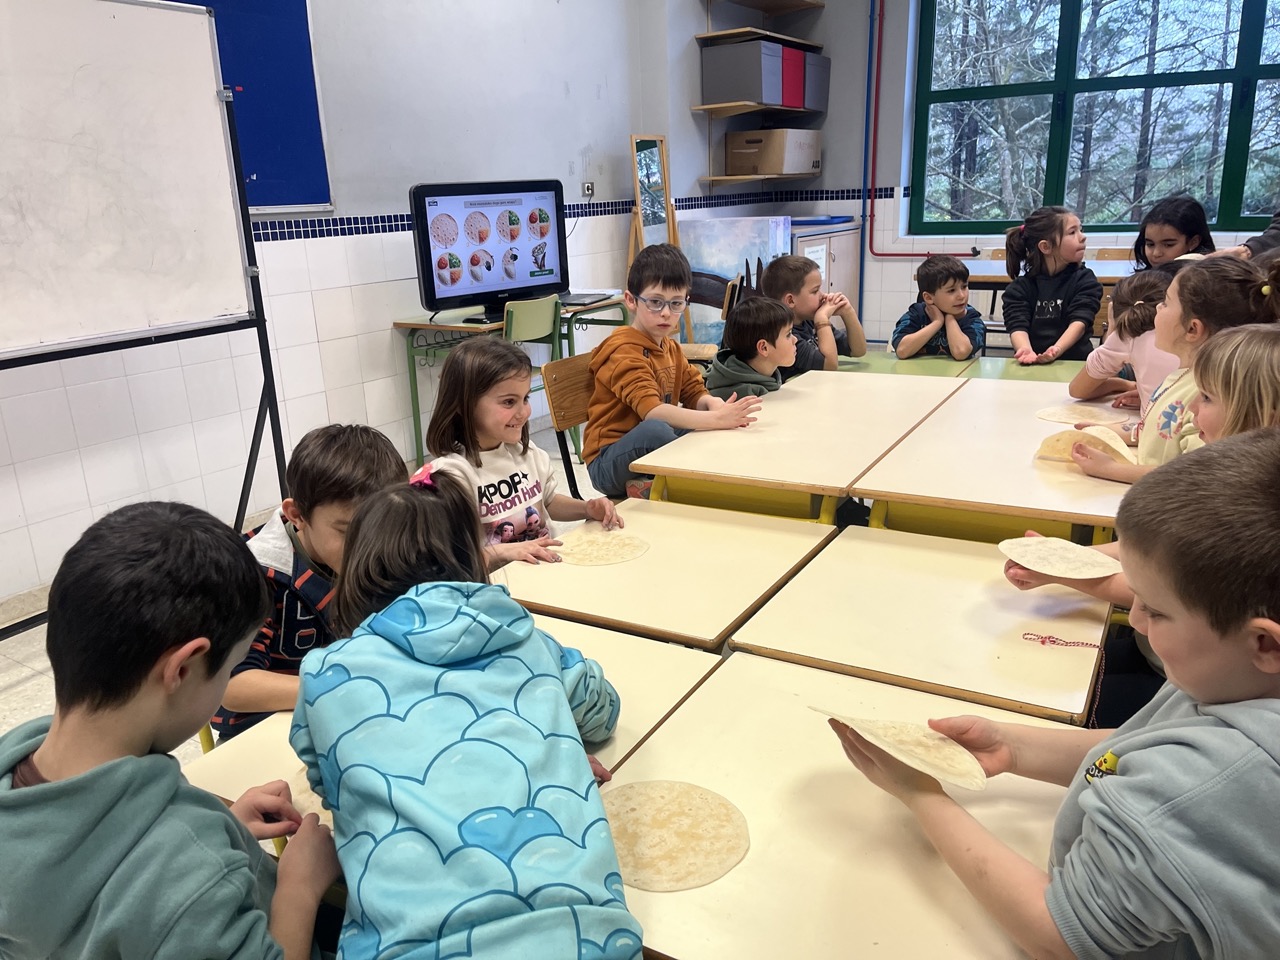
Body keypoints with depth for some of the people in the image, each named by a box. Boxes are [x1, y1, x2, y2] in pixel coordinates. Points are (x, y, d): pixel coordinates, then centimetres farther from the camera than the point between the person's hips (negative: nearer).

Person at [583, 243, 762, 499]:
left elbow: (694, 393, 11)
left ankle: (648, 486, -13)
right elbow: (651, 410, -31)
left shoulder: (670, 347, 13)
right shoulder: (625, 352, -17)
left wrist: (714, 404, -15)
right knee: (655, 430, -38)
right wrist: (716, 419, -39)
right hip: (609, 464, -9)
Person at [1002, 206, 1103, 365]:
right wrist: (1026, 351, -28)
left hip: (1074, 363, -1)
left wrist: (1057, 350, -26)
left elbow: (1080, 322, -7)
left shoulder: (1084, 280, 8)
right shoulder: (1020, 287, 9)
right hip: (1032, 364, 1)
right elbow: (1017, 325, -6)